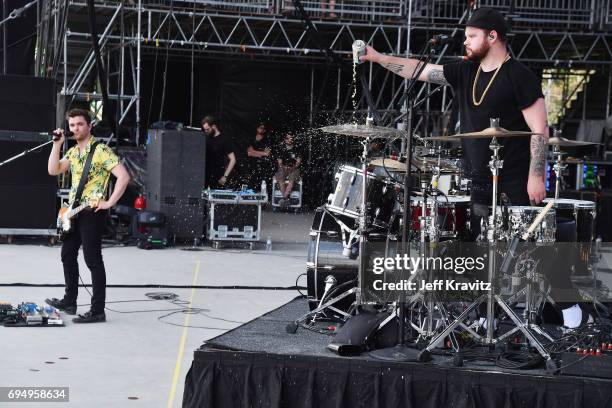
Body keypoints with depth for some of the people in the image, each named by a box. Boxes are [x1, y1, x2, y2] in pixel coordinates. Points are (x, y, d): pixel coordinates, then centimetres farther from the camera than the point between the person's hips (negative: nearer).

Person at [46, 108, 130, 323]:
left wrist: (110, 202, -20)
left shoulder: (101, 150, -13)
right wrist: (57, 144, -2)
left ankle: (98, 310, -3)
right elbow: (53, 170, 4)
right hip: (74, 211, 9)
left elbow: (124, 176, -20)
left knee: (93, 260, -7)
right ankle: (69, 301, 30)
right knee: (67, 254, 16)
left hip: (92, 212, -9)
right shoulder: (73, 151, 12)